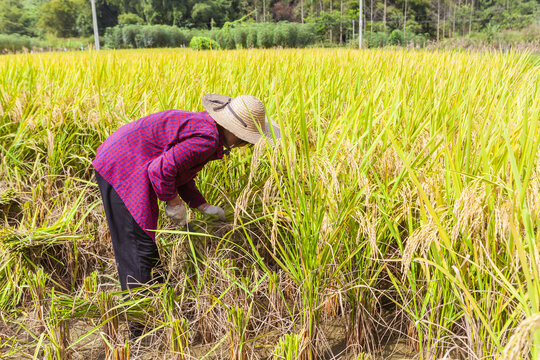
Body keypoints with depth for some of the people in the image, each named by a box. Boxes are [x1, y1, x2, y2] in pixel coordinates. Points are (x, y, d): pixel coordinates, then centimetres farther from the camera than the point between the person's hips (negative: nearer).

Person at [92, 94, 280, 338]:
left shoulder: (204, 126, 10)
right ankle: (141, 331, 4)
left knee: (138, 249, 19)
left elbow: (180, 171, 17)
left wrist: (202, 205, 11)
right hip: (122, 170, -10)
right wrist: (174, 203, -11)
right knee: (138, 249, -6)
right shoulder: (207, 139, -22)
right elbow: (162, 170, -26)